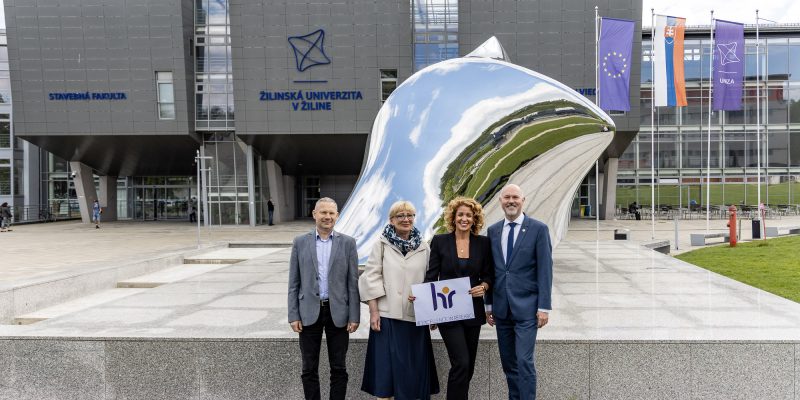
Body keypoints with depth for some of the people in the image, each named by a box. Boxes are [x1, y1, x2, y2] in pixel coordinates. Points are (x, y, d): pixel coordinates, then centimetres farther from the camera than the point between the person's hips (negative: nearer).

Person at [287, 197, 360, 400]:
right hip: (309, 312, 1)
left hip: (338, 312, 0)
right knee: (309, 369, 9)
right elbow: (294, 283, 3)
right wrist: (294, 315, -2)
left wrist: (354, 316, -4)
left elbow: (353, 282, 0)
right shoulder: (300, 242, 3)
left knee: (338, 368, 8)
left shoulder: (348, 243, 1)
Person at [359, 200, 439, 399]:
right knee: (387, 365, 0)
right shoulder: (382, 244, 1)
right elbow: (371, 279, -3)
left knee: (414, 366, 7)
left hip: (416, 316, 3)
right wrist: (373, 312, -8)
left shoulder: (423, 247, 9)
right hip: (388, 315, -2)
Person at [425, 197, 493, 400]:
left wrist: (484, 286, -13)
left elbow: (489, 275, 9)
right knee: (461, 362, -12)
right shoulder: (440, 241, -1)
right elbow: (431, 276, -1)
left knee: (468, 365, 11)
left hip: (473, 311, 3)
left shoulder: (483, 243, 3)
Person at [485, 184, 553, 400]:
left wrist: (544, 307, -11)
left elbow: (545, 270, -7)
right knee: (508, 363, 11)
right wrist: (489, 304, 11)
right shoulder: (493, 230, 8)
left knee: (524, 361, -8)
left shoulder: (538, 229, -5)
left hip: (526, 307, -4)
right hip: (501, 308, 5)